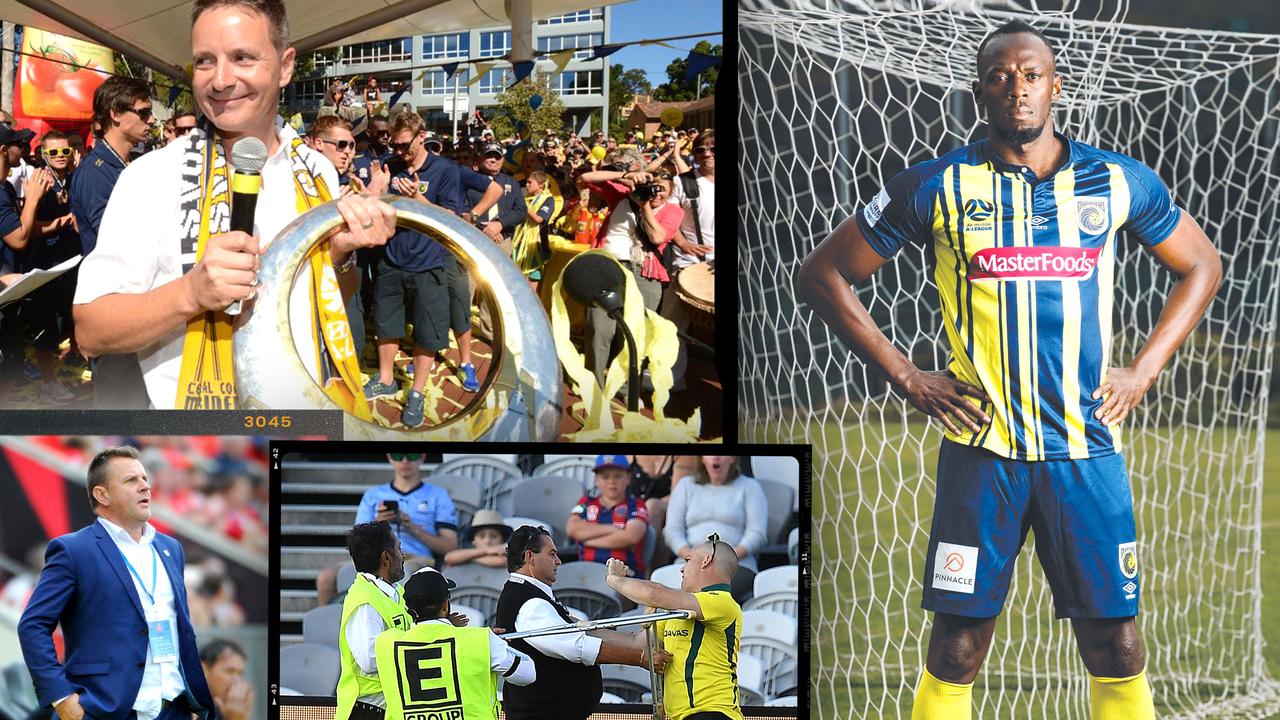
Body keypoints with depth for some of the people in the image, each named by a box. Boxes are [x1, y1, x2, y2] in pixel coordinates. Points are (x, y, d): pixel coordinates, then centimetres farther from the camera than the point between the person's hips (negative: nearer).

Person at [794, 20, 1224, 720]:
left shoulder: (1119, 181, 6)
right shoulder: (935, 186, 0)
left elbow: (1201, 265, 20)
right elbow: (821, 274, 6)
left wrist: (1143, 371, 7)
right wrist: (906, 377, -1)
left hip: (1088, 449, 2)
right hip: (980, 450, -1)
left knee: (1116, 651, 3)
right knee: (955, 655, 1)